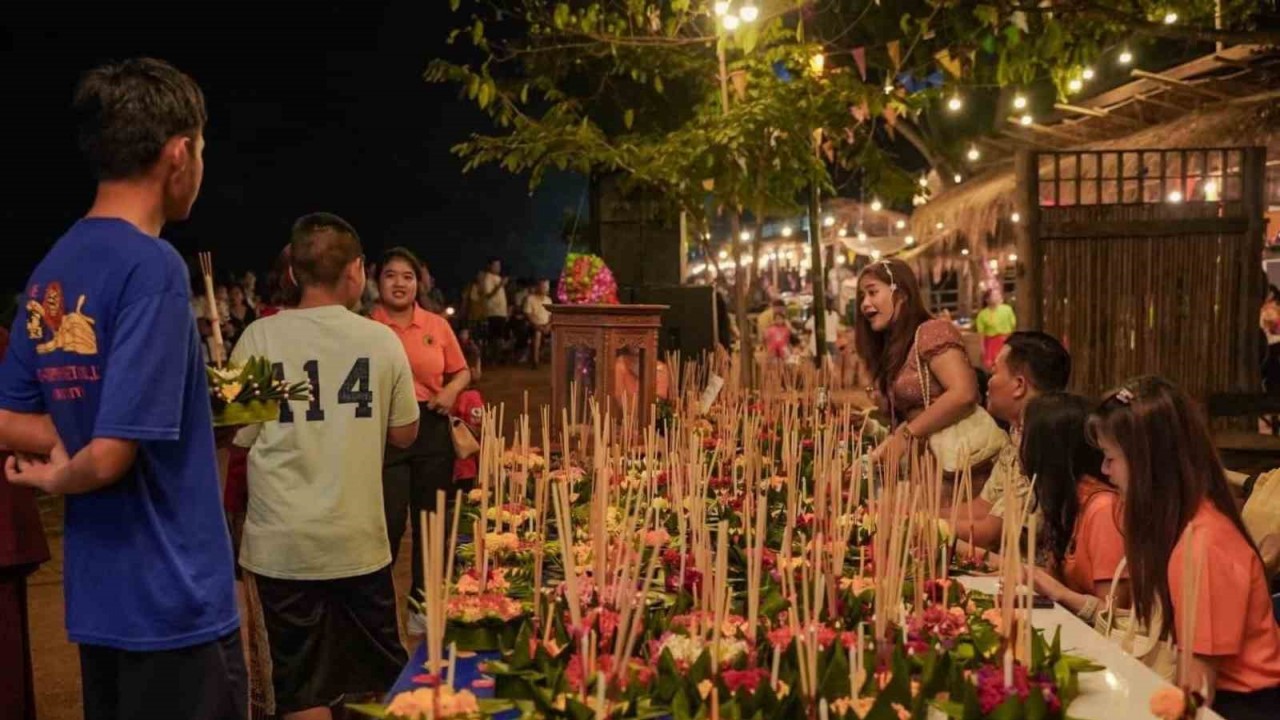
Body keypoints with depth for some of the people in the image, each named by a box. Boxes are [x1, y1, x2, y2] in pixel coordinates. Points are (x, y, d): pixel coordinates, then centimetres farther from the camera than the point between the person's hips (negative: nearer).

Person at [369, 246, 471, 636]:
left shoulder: (437, 325, 6)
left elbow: (462, 371, 15)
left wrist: (451, 391, -4)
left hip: (432, 429, 3)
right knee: (388, 521, -3)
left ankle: (423, 602, 27)